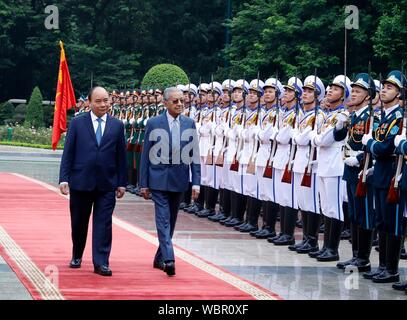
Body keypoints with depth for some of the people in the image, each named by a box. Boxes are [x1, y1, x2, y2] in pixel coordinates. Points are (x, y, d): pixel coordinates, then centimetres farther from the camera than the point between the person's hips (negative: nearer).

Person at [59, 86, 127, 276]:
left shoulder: (117, 125, 6)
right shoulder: (77, 123, 2)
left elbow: (121, 156, 8)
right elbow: (68, 153, 1)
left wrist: (122, 182, 5)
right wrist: (64, 179, -6)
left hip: (107, 184, 0)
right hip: (81, 182, 0)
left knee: (103, 224, -2)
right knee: (79, 223, 11)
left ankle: (101, 263, 0)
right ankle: (77, 256, 32)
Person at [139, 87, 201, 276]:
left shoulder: (189, 124, 5)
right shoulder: (153, 124, -2)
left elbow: (194, 155, 6)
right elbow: (146, 155, 0)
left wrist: (196, 182, -1)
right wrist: (144, 183, -2)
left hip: (179, 180, 4)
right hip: (159, 179, -3)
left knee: (171, 221, 12)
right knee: (163, 219, -12)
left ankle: (159, 258, 24)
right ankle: (168, 259, -19)